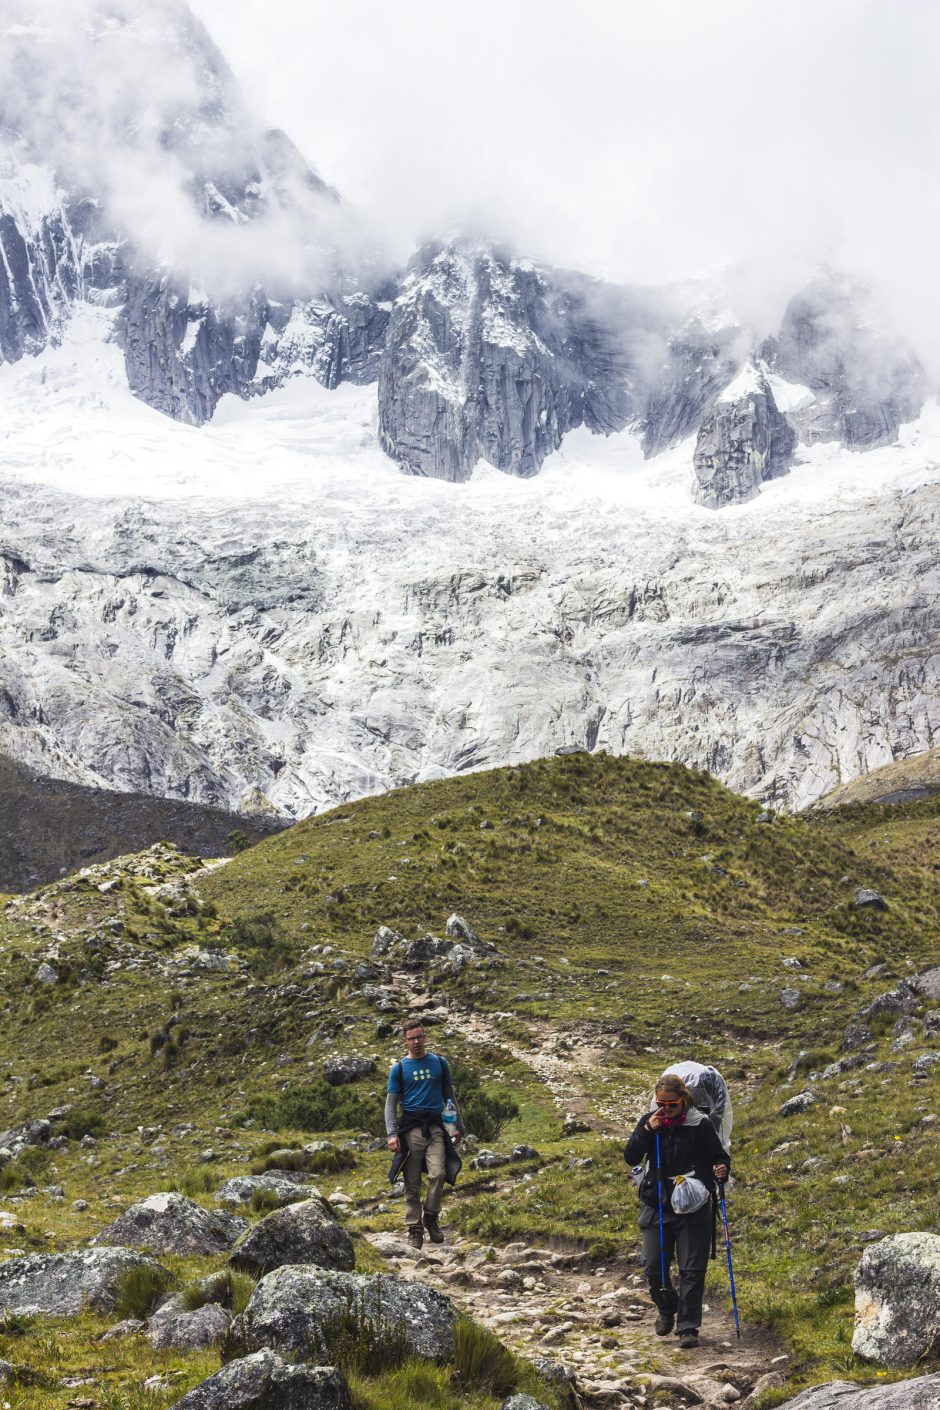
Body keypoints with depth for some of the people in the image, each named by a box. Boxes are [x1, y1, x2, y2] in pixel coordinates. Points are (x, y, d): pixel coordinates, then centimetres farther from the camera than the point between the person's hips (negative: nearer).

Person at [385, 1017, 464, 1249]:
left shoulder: (439, 1063, 11)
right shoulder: (399, 1068, 5)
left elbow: (449, 1096, 18)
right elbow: (391, 1103, 3)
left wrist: (459, 1126, 13)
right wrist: (392, 1134, -8)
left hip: (435, 1127, 1)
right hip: (410, 1129, -1)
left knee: (438, 1174, -14)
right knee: (412, 1182, 0)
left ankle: (431, 1218, 7)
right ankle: (414, 1228, 9)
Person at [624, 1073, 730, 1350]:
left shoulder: (699, 1124, -8)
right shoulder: (649, 1120, -1)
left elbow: (719, 1156, 0)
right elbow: (630, 1158, -6)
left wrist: (722, 1169, -23)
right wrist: (647, 1131, -19)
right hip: (656, 1205, 3)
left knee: (692, 1269, -3)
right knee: (653, 1267, 5)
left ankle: (688, 1328, 5)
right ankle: (666, 1310, 33)